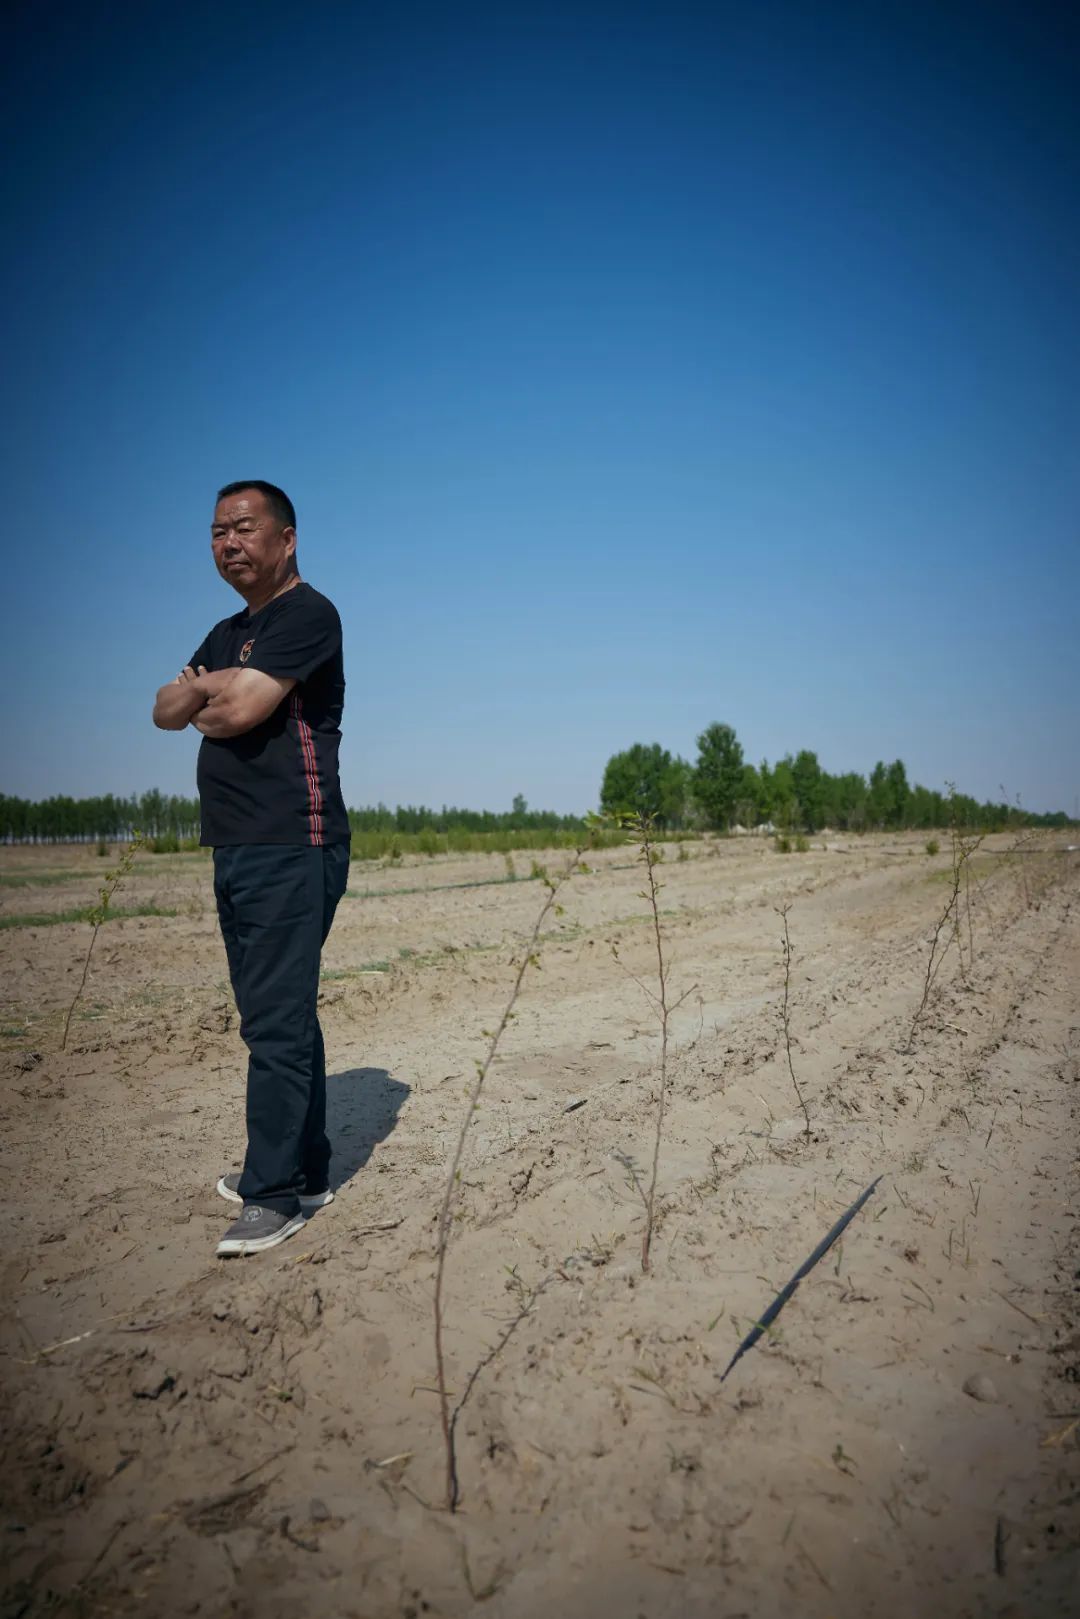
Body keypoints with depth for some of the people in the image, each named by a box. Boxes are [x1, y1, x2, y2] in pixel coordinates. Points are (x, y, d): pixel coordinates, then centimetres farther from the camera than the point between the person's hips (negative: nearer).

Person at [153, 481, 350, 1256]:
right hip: (236, 850, 9)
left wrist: (210, 707, 4)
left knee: (276, 1022, -7)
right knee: (281, 1016, 14)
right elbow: (166, 712, 16)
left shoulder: (306, 613, -7)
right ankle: (305, 1170, 25)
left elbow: (242, 710, -18)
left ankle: (275, 1192, 3)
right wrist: (208, 687, -5)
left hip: (292, 851, -9)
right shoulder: (228, 634, 23)